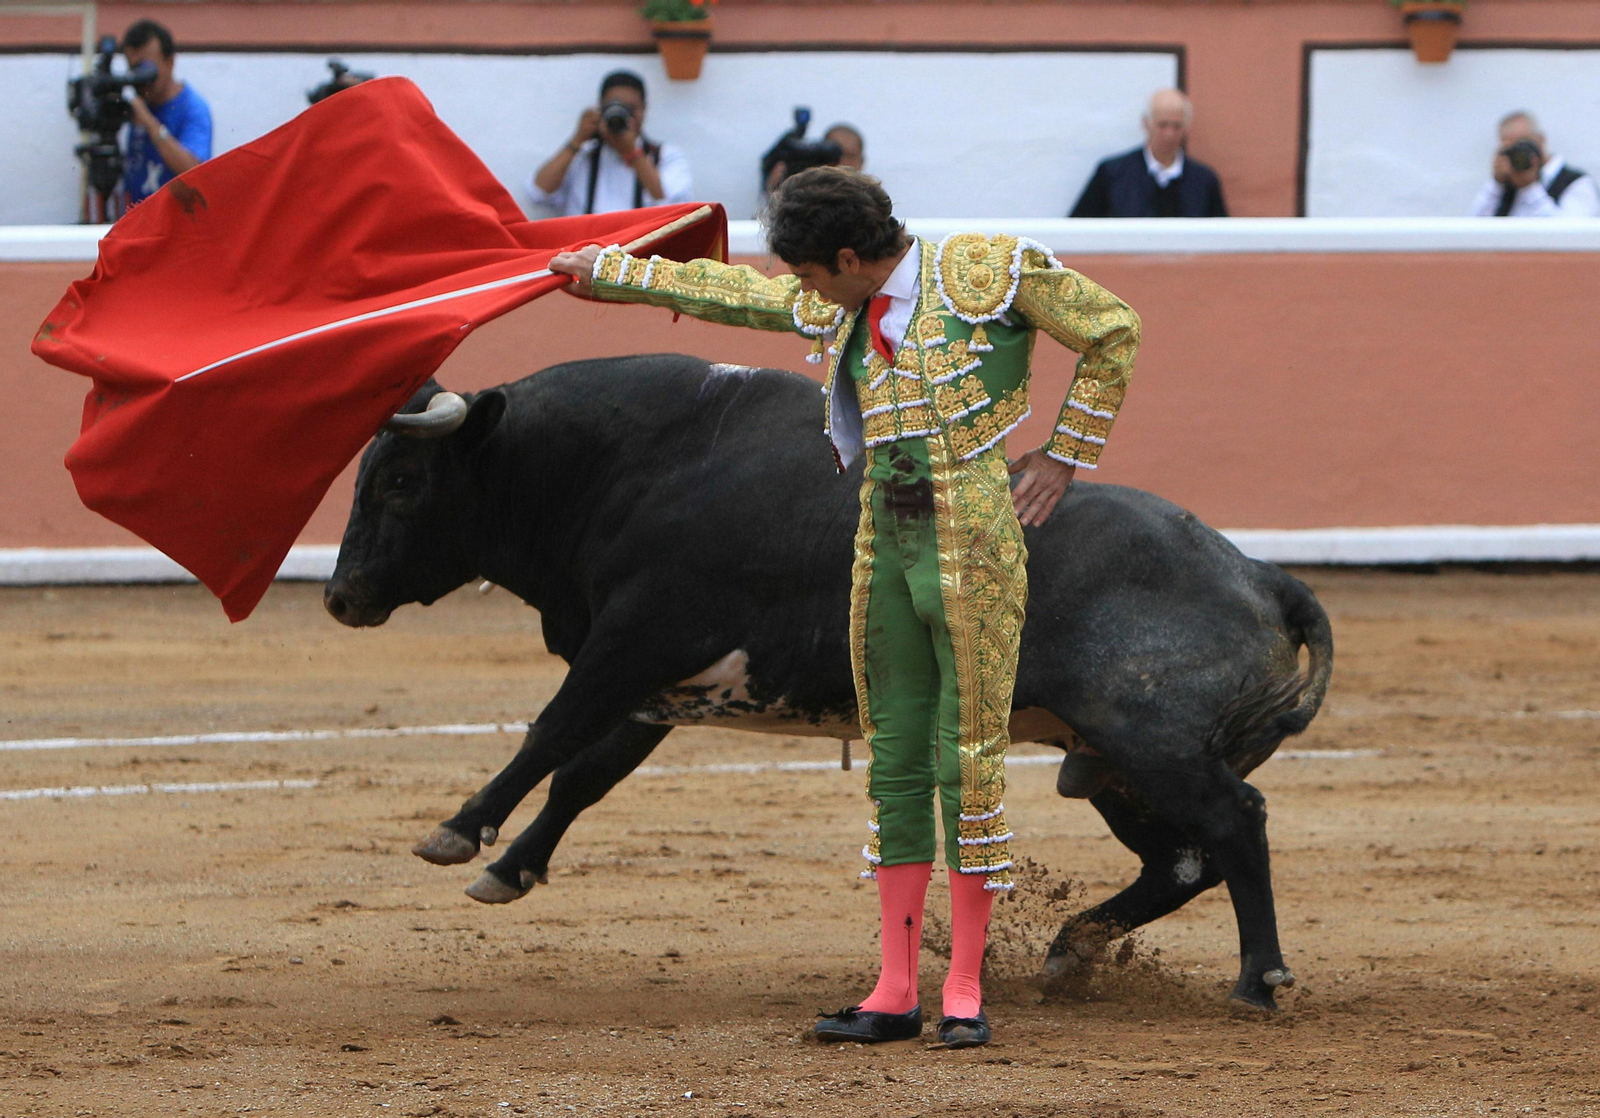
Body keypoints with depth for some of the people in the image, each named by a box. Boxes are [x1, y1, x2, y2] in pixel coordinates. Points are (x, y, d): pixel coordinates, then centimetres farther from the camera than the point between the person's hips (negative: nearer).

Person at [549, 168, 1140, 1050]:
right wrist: (611, 273, 34)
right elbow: (728, 291, 27)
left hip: (973, 543, -6)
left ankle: (966, 989, 2)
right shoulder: (837, 308, 12)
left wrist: (1064, 455, 1)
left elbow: (1112, 332, 1)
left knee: (969, 756, -5)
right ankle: (896, 992, 10)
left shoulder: (989, 271, -7)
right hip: (884, 540, 6)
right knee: (895, 759, 6)